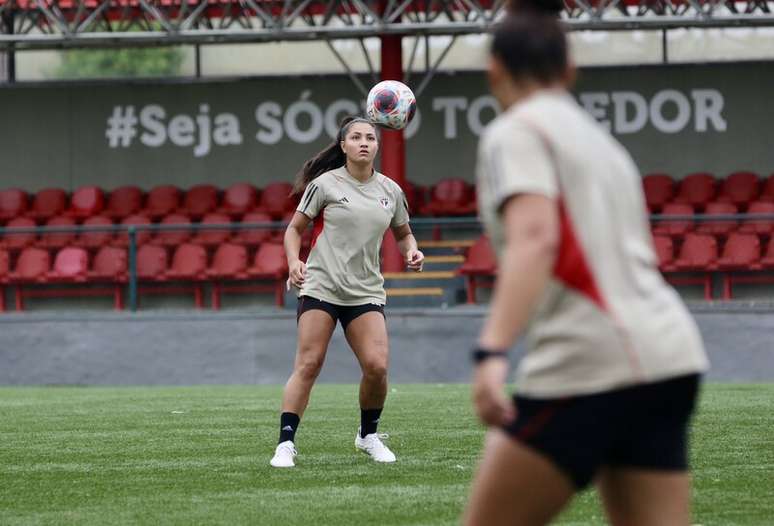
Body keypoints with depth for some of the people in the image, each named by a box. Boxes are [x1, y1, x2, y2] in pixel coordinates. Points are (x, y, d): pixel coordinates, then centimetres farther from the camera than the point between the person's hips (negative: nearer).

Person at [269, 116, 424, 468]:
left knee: (376, 366, -10)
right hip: (320, 286, -3)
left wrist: (411, 252, 3)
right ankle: (285, 443, -7)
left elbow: (403, 233, 24)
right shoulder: (325, 184, 0)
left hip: (366, 291, 3)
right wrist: (293, 261, -12)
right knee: (308, 364, -11)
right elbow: (295, 229, 6)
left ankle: (368, 435, 13)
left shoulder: (390, 191, 10)